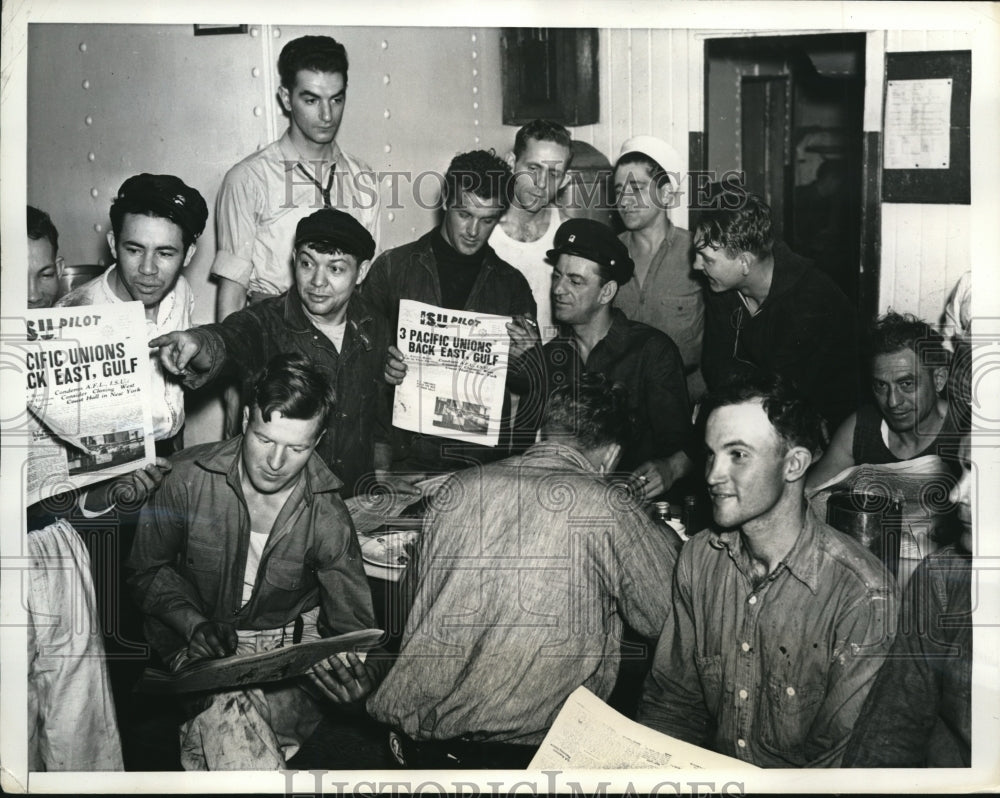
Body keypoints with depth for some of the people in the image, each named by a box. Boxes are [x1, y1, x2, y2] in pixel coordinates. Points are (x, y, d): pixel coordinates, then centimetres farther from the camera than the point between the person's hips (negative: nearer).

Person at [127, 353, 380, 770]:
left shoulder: (327, 517, -12)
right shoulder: (190, 479, -12)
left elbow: (352, 622, -5)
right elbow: (148, 568, 3)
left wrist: (349, 671, -29)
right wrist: (194, 624, -15)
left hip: (293, 642, 1)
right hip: (203, 643, -1)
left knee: (226, 716, -26)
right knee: (227, 708, -30)